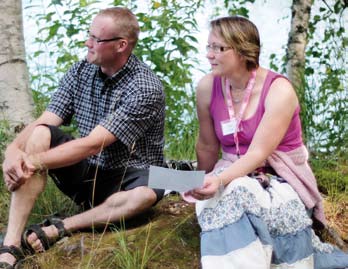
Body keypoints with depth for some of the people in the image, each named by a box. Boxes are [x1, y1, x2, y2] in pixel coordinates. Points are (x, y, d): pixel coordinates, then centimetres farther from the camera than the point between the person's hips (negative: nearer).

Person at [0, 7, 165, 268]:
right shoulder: (80, 72, -2)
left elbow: (93, 144, -27)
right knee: (41, 134, -20)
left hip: (127, 180, -4)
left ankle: (59, 228, -19)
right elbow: (42, 122, -9)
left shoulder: (146, 88, -20)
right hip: (86, 175, 5)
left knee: (147, 193, -38)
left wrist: (34, 161, -33)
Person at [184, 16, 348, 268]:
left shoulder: (279, 91, -17)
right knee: (219, 199, -32)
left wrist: (219, 181, -38)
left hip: (280, 179, -2)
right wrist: (204, 184, 13)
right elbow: (208, 147, 5)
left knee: (233, 195, -34)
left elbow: (258, 153, -24)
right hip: (236, 175, 3)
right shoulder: (208, 87, -6)